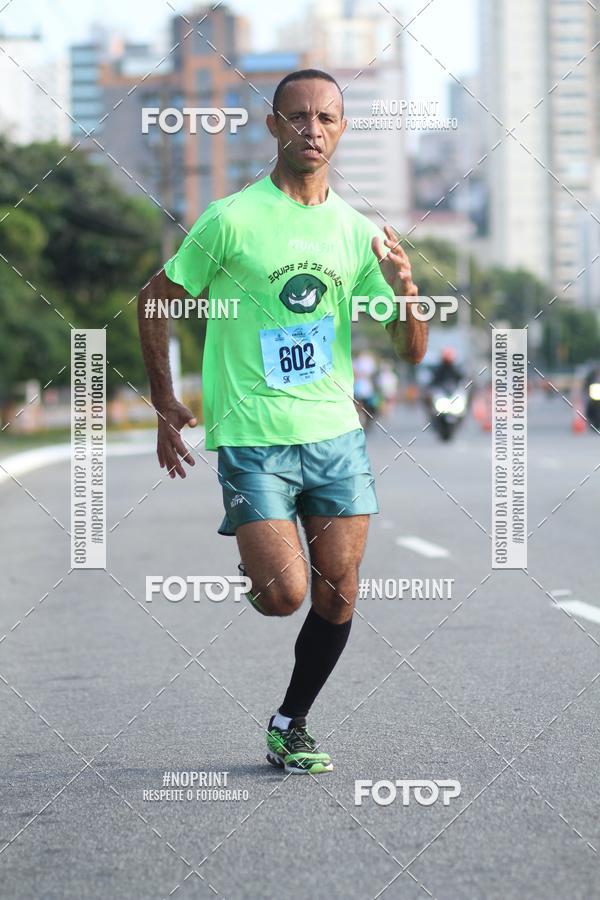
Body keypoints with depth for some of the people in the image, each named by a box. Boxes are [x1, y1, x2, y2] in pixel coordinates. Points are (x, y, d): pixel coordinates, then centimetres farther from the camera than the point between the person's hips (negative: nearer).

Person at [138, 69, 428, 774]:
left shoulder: (358, 231, 6)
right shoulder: (232, 220, -7)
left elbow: (411, 350, 9)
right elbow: (154, 302, 4)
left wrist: (405, 288, -12)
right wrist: (165, 406, 3)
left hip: (336, 432, 4)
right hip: (252, 438, -4)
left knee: (337, 596, 2)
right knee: (283, 595, -12)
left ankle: (290, 726, 20)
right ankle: (252, 558, 23)